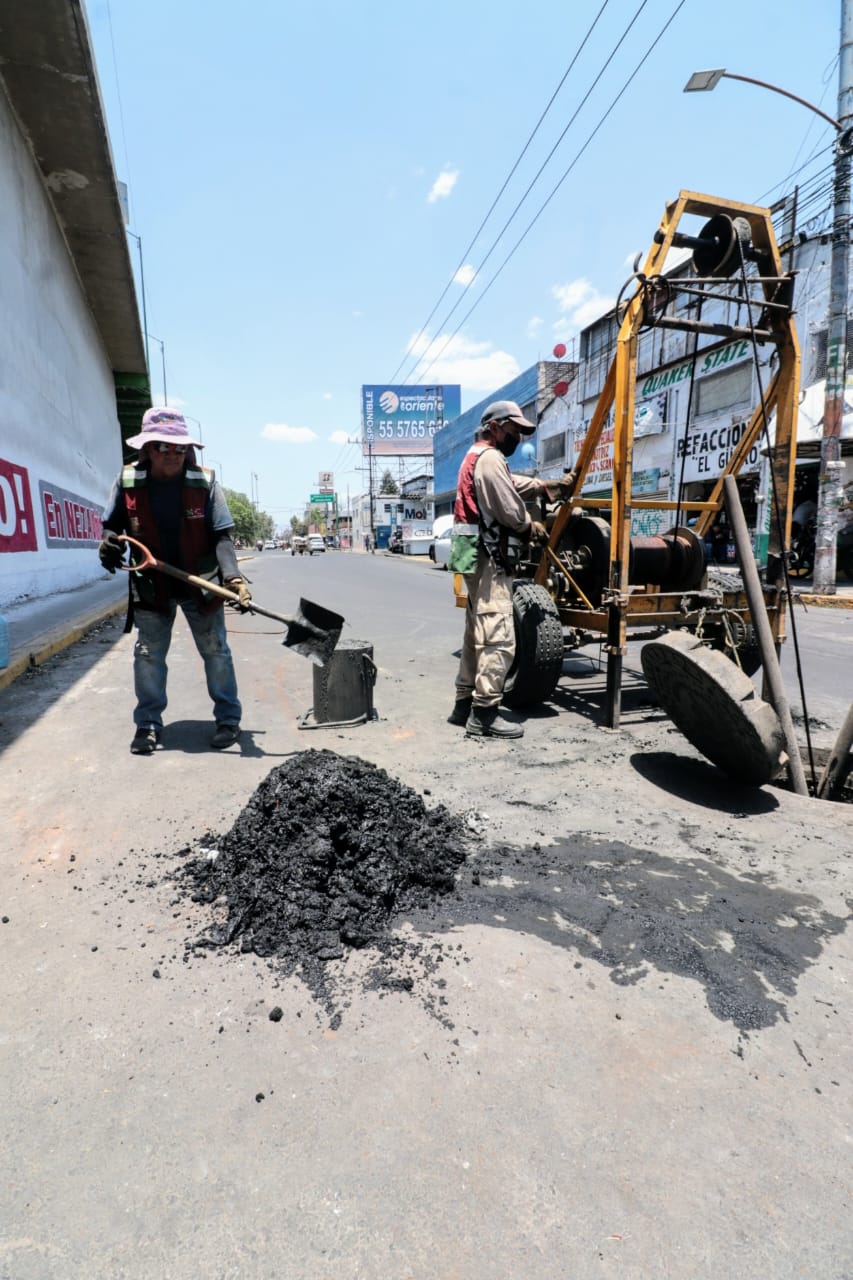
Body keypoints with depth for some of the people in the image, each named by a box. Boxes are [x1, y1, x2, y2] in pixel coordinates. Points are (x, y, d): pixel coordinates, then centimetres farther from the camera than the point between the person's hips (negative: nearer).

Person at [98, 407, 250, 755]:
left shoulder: (204, 482, -12)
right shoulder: (128, 480, -6)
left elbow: (221, 535, -14)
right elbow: (112, 524, 7)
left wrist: (232, 576, -30)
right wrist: (110, 542, -17)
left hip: (201, 584, -1)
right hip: (151, 586, 2)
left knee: (216, 652, 7)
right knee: (147, 655, 8)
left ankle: (228, 719, 20)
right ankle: (148, 723, 23)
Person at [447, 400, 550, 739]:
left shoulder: (476, 457, 23)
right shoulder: (490, 459, -11)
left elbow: (512, 484, 25)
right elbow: (510, 510, -15)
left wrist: (543, 486, 13)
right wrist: (532, 526, 1)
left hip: (479, 558, 11)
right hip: (489, 558, -11)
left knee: (478, 633, 14)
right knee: (498, 638, -12)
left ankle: (465, 703, 20)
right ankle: (484, 714, -9)